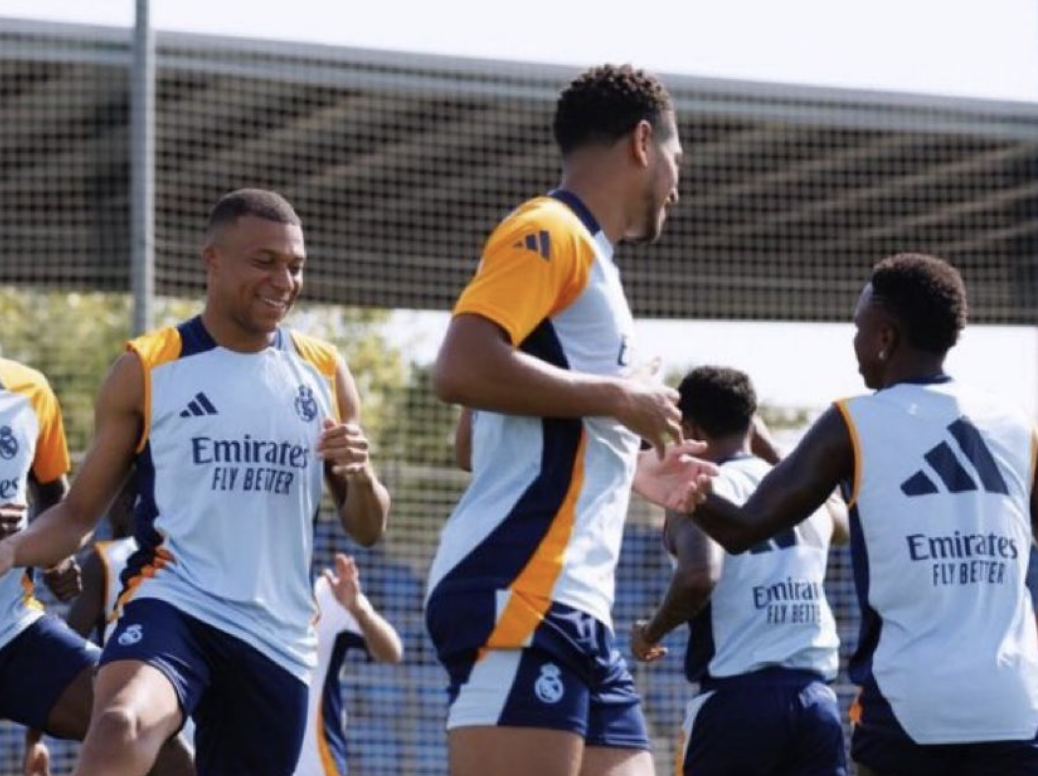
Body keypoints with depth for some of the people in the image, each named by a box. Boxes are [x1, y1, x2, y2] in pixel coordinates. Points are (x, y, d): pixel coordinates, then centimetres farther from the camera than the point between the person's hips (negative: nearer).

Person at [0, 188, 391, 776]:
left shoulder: (325, 374, 10)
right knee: (120, 726, -35)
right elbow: (80, 513, 5)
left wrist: (361, 474, -10)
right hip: (173, 603, -4)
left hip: (279, 640, 4)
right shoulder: (147, 370, 1)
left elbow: (368, 529, 13)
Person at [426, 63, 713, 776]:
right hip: (520, 594, -10)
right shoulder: (549, 234, -3)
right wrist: (616, 395, -11)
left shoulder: (589, 257, 25)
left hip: (577, 607, 10)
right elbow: (460, 367, -20)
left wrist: (640, 471, 34)